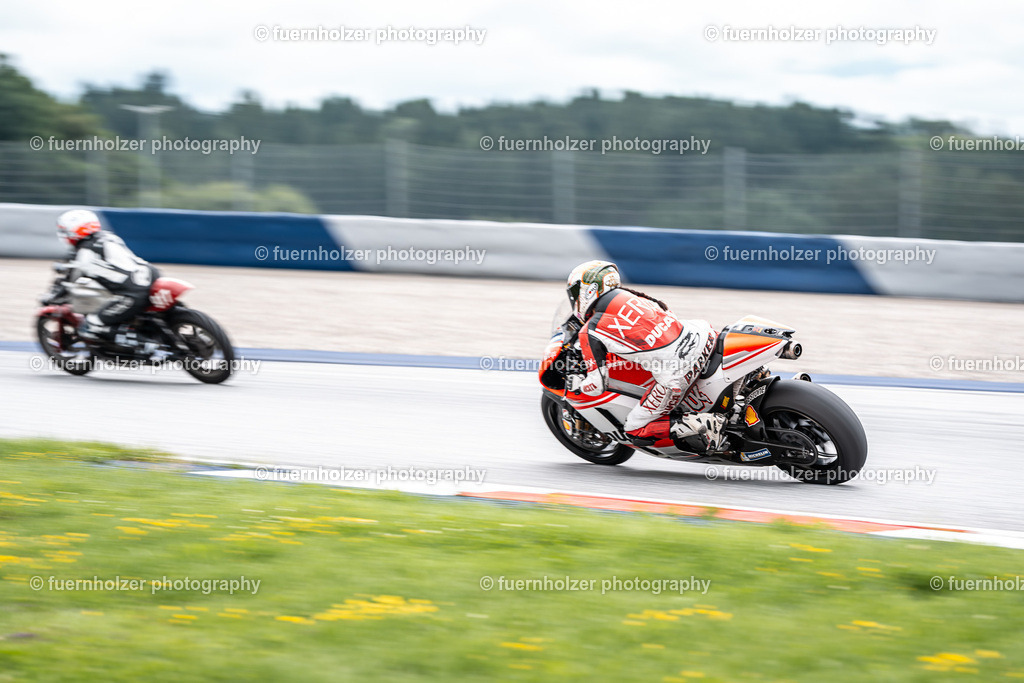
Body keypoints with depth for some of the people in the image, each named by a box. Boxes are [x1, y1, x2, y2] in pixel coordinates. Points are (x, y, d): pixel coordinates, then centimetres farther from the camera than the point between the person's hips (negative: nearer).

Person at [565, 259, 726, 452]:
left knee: (635, 432, 13)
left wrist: (576, 384, 22)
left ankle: (697, 425, -8)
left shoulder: (590, 332, 0)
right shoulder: (628, 293, 15)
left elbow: (597, 386, 1)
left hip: (675, 377, -5)